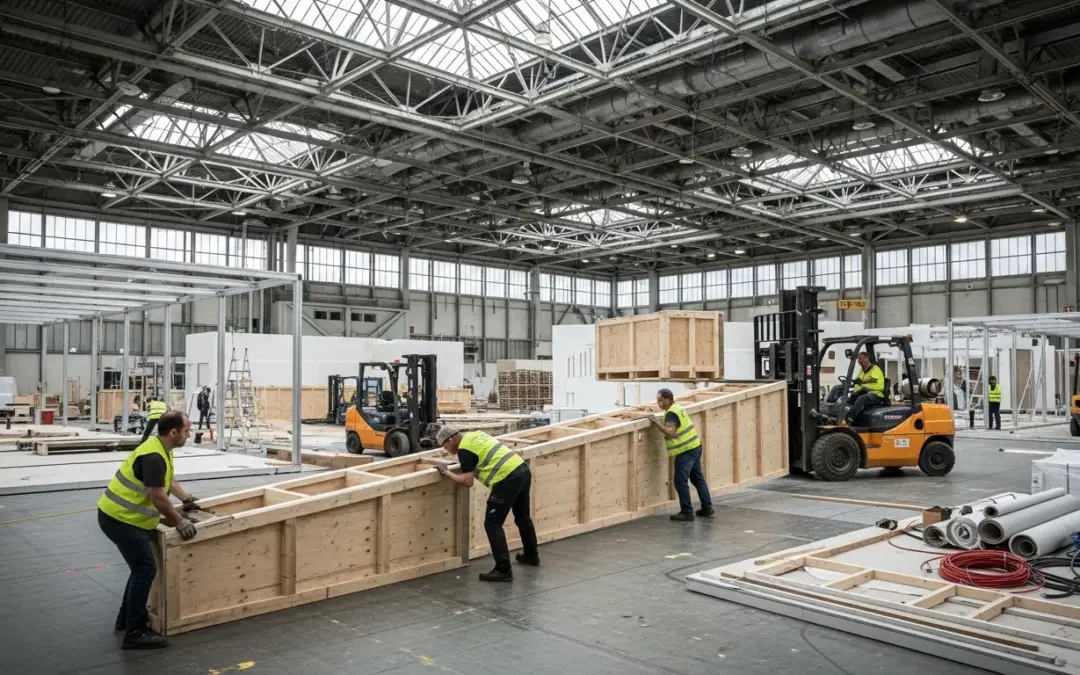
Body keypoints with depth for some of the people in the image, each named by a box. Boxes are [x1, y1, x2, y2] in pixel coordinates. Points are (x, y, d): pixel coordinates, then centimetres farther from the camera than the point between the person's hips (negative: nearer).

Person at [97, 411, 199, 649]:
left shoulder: (161, 449, 8)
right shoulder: (154, 457, -25)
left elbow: (167, 481, 26)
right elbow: (159, 498, -24)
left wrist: (187, 499, 24)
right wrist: (180, 522, -13)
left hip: (121, 515, 10)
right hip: (119, 518, -10)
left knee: (141, 567, 17)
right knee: (145, 569, -9)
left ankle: (127, 617, 29)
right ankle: (134, 632, -4)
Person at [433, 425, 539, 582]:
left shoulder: (464, 449, -6)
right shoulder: (474, 434, 19)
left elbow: (468, 482, -8)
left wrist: (446, 473, 3)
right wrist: (463, 462, 32)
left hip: (508, 478, -10)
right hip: (522, 469, 10)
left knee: (492, 524, -1)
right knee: (522, 516, 26)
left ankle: (503, 570, -1)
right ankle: (531, 556, 43)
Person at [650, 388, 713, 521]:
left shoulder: (671, 413, -18)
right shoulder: (677, 407, 12)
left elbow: (670, 432, -30)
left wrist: (657, 423, -25)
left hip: (685, 451, -10)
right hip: (695, 446, 10)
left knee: (681, 482, -3)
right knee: (698, 478, 17)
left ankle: (687, 512, 1)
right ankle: (707, 508, 23)